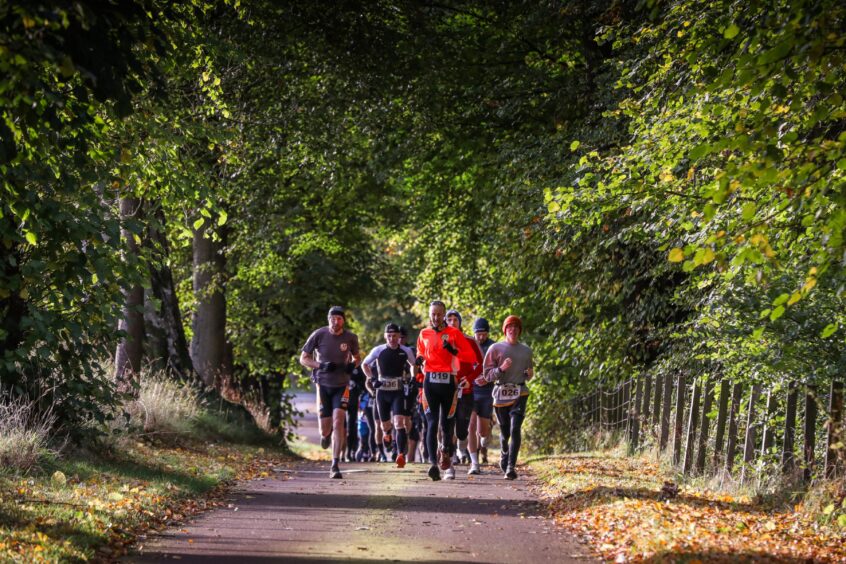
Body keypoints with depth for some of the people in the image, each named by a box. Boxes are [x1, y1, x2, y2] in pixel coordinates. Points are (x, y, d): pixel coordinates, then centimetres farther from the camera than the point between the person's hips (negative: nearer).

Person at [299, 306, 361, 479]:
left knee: (338, 421, -17)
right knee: (325, 430, 2)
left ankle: (335, 466, -12)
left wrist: (353, 364, -10)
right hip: (323, 385, 0)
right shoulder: (318, 335, -9)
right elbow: (303, 358, -2)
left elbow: (357, 357, 14)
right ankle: (326, 434, 43)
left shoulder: (350, 338, -4)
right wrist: (321, 365, -18)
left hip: (342, 385, 0)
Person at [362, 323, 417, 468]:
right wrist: (372, 379, -3)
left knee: (399, 422, -17)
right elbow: (364, 365, 9)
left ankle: (401, 455, -21)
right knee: (385, 425, 12)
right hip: (382, 392, 1)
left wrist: (412, 379, 3)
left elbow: (414, 365, 17)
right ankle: (386, 434, 51)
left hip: (398, 392, -1)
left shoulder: (406, 351, -3)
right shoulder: (378, 351, -4)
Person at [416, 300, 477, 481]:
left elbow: (471, 356, 0)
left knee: (447, 423, 7)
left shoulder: (454, 334, 3)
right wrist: (419, 359, 4)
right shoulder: (424, 334, 12)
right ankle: (434, 464, -19)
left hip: (448, 382, -1)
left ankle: (446, 455, 31)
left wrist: (454, 351, -16)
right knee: (432, 423, -11)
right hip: (430, 381, 1)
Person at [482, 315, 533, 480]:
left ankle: (511, 466, -21)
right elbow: (487, 374, 0)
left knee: (515, 428, -16)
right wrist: (501, 369, -17)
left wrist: (530, 374, 3)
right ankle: (505, 454, 40)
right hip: (501, 392, 0)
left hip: (519, 393, 1)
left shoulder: (526, 351, 14)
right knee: (504, 431, 8)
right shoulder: (496, 348, 4)